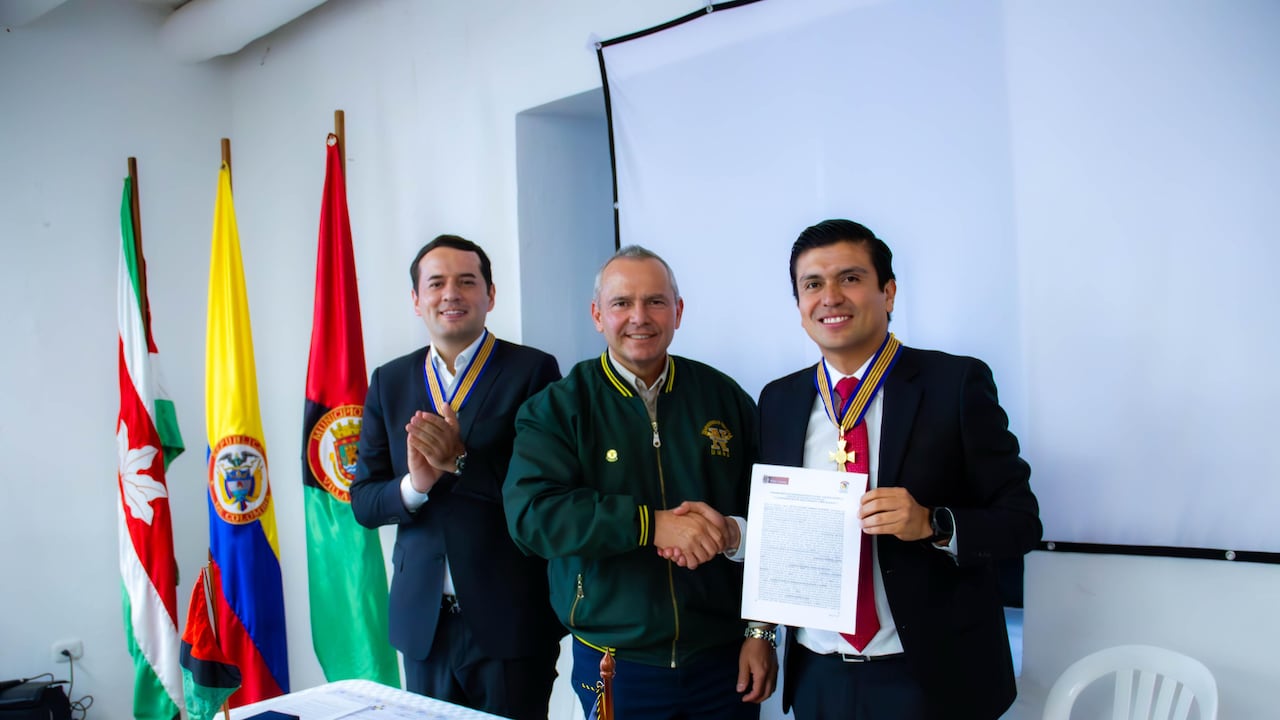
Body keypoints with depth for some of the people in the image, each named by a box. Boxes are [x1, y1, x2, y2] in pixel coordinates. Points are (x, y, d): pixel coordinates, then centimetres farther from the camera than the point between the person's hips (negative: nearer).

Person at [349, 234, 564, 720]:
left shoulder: (533, 371, -6)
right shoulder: (389, 382, 7)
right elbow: (363, 501, 5)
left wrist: (461, 460, -22)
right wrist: (414, 484, -15)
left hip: (510, 619, -4)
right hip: (422, 619, 4)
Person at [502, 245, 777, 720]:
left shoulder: (724, 398, 2)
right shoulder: (557, 409, -3)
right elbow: (530, 514, -17)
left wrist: (760, 631, 2)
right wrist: (650, 524, -25)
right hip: (613, 664, -1)